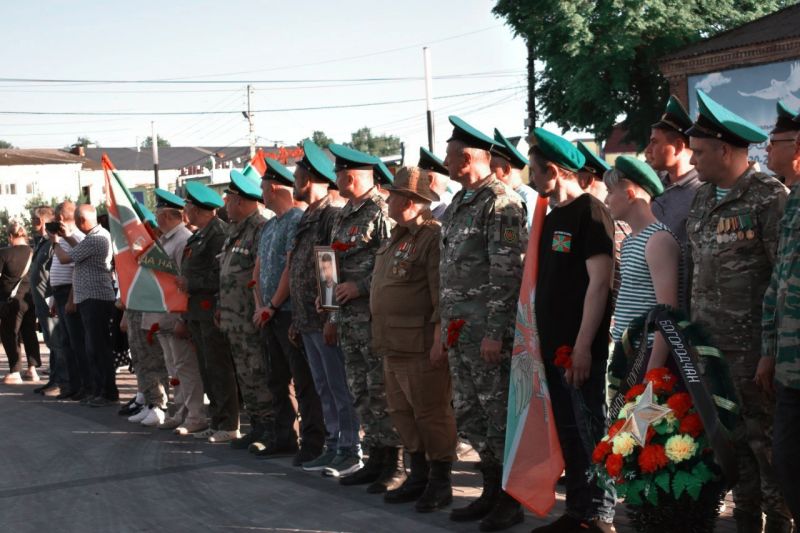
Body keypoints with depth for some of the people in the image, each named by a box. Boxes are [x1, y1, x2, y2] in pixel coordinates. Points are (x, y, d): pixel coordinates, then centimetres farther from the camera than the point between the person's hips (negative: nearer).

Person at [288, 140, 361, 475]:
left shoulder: (334, 214, -14)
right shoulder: (308, 218, 17)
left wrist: (333, 317, -23)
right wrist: (297, 318, 18)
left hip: (327, 319, -10)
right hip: (308, 320, 10)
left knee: (339, 387, -3)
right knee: (324, 387, 13)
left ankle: (351, 449, 3)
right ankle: (334, 445, 20)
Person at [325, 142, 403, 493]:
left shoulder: (380, 211, -12)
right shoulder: (344, 216, 16)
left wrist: (360, 286, -17)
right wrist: (332, 303, 14)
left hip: (374, 317, -9)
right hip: (348, 319, 9)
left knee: (381, 392, -5)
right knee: (361, 393, 12)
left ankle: (394, 464, 2)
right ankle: (376, 459, 20)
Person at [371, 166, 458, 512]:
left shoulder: (433, 237, -13)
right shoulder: (396, 238, 17)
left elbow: (442, 292, -18)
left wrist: (439, 337, -22)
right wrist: (382, 338, 20)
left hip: (421, 345, -10)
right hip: (392, 344, 10)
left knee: (432, 415, -1)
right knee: (402, 412, 15)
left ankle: (441, 483, 8)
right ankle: (419, 476, 26)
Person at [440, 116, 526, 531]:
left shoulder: (501, 204, -13)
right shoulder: (459, 204, 15)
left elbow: (507, 274, -18)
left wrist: (495, 332, -21)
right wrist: (444, 324, 18)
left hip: (487, 326, -9)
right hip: (458, 326, 9)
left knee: (499, 412, -2)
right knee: (468, 413, 14)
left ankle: (512, 500, 8)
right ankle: (492, 490, 25)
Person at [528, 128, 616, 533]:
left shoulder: (589, 212, -11)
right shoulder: (552, 218, 15)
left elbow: (599, 282, -17)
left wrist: (583, 345, -21)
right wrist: (541, 339, 17)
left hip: (581, 348, -8)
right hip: (554, 347, 9)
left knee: (591, 432, -2)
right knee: (569, 433, 13)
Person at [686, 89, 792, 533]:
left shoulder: (769, 197, -10)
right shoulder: (702, 199, 12)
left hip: (752, 346, -6)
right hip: (710, 344, 7)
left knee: (765, 438, 0)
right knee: (733, 439, 12)